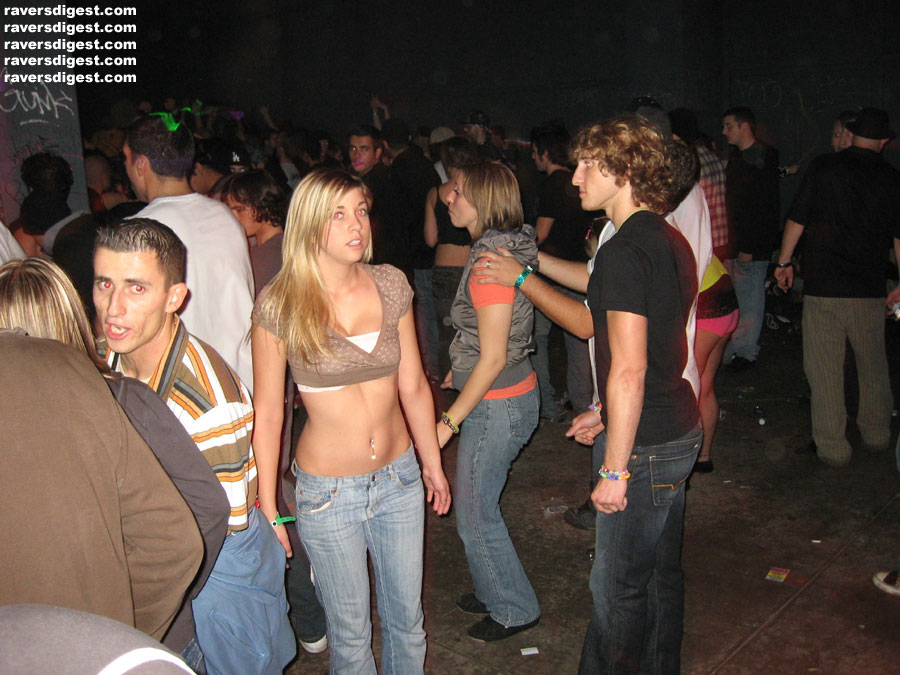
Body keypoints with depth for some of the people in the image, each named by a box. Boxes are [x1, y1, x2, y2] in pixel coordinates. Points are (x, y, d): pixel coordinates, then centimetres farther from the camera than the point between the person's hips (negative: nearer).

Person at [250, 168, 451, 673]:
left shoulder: (390, 284, -4)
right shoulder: (280, 305, -14)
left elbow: (413, 386, 6)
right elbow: (267, 414, -8)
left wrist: (433, 463, 12)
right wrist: (267, 509, -4)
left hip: (400, 478, 3)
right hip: (329, 493, -3)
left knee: (407, 618, 19)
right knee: (351, 632, 15)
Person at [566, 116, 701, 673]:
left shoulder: (625, 250, -21)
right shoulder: (672, 240, 9)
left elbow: (629, 370, -25)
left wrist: (615, 469, -19)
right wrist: (605, 413, 22)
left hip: (644, 445, -10)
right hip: (680, 432, 10)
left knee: (618, 588, 6)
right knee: (662, 573, 22)